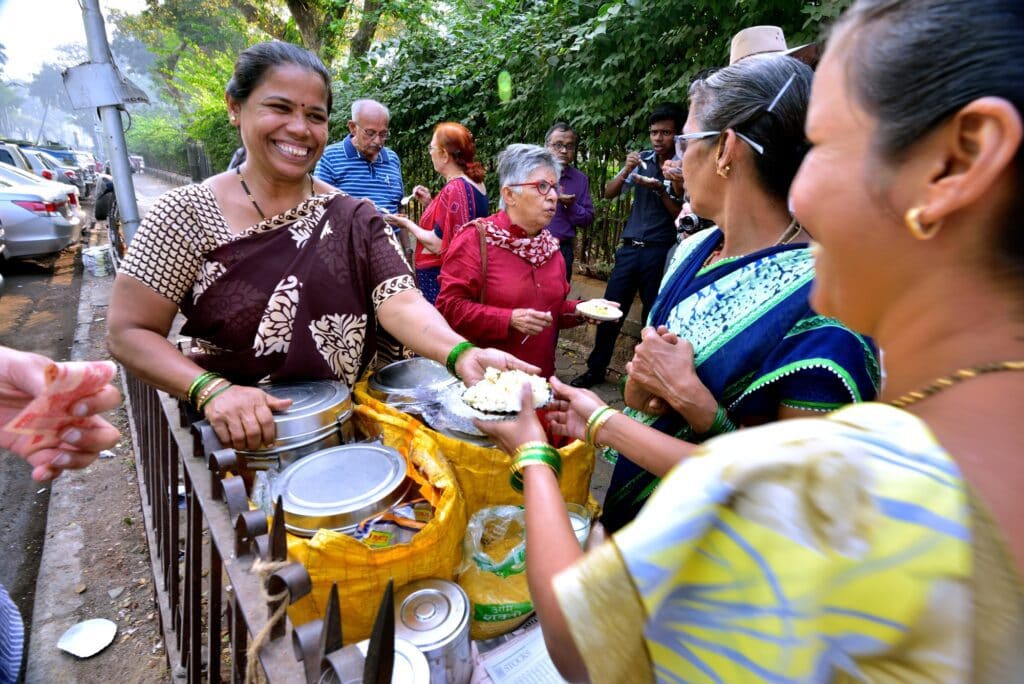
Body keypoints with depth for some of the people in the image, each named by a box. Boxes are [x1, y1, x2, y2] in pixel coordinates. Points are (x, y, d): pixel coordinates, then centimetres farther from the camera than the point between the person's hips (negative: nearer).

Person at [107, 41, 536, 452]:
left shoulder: (356, 218, -1)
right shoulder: (187, 214, -5)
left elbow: (400, 303, -14)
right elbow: (129, 333, -5)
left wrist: (462, 354, -33)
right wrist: (211, 390, -23)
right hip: (238, 440, 0)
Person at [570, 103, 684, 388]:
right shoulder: (643, 160, 7)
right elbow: (609, 193, 6)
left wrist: (661, 191, -18)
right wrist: (627, 170, -11)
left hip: (660, 252, -3)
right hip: (630, 247, 4)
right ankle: (596, 369, 18)